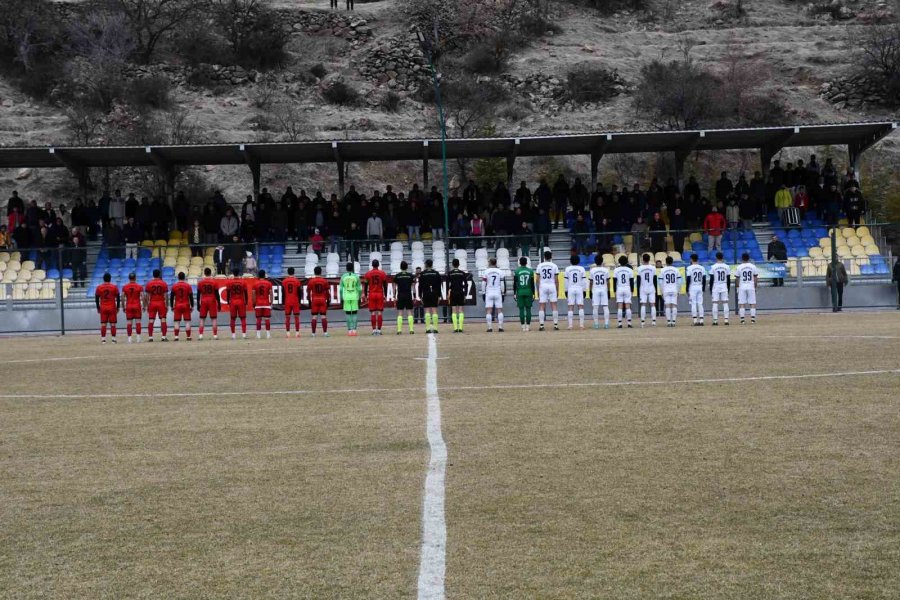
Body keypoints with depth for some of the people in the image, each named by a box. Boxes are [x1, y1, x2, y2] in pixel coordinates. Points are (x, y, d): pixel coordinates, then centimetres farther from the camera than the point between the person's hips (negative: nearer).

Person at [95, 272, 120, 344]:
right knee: (113, 324, 2)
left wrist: (98, 308, 14)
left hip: (103, 308, 1)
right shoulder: (114, 287, -1)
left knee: (103, 324, 4)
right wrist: (118, 307, 8)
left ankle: (103, 339, 0)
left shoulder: (99, 287, 2)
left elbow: (96, 298, 5)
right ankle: (113, 339, 1)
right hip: (112, 308, -1)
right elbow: (118, 298, 0)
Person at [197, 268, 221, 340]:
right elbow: (217, 294, -4)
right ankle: (215, 335, -2)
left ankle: (200, 335, 1)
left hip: (203, 302, 2)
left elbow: (198, 295, 3)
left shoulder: (200, 282, 2)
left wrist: (198, 304, 9)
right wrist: (219, 304, 2)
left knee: (202, 319, 8)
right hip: (212, 301, -2)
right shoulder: (214, 282, -3)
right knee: (214, 319, 3)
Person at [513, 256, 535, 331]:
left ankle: (523, 326, 0)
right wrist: (533, 294, 10)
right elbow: (532, 283, 4)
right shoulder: (530, 271, 3)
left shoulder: (516, 271, 0)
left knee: (521, 309, 2)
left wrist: (514, 293, 7)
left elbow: (514, 283, 1)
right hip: (528, 292, 1)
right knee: (528, 309, 3)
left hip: (520, 292, -1)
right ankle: (528, 326, 0)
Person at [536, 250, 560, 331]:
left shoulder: (540, 266, 4)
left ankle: (541, 325, -4)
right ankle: (555, 325, 0)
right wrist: (557, 291, 8)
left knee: (541, 306, 1)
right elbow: (556, 280, 2)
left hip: (542, 286, 0)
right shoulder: (554, 266, 2)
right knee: (554, 306, 2)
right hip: (552, 286, 0)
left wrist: (538, 291, 9)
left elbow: (537, 280, 3)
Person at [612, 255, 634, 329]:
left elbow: (614, 281, 1)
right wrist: (632, 290, 10)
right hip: (627, 289, 0)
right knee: (628, 306, 1)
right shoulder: (630, 270, 1)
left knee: (619, 307, -1)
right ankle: (629, 323, -1)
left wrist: (614, 291, 7)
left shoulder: (616, 270, 0)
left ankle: (619, 323, -4)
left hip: (619, 289, 0)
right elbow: (632, 281, 3)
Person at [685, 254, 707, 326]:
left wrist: (687, 290, -3)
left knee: (693, 304, -2)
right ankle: (701, 320, 2)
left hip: (692, 287, -4)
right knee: (700, 304, 6)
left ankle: (695, 320, -9)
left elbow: (688, 280, -8)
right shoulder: (702, 268, 6)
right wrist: (703, 289, 13)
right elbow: (704, 279, 6)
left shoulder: (689, 268, -7)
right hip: (700, 287, 4)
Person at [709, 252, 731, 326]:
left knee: (715, 304, -1)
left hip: (715, 287, -2)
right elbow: (729, 279, 5)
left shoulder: (713, 267, -5)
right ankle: (726, 320, -2)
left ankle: (715, 320, -5)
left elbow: (711, 279, -4)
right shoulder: (726, 267, 2)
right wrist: (728, 288, 13)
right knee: (725, 303, 3)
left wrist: (710, 289, 3)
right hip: (724, 287, 2)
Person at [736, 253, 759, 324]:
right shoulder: (753, 266, 1)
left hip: (742, 287, -1)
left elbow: (738, 279, 2)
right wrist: (755, 287, 13)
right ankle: (753, 318, -2)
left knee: (741, 304, 1)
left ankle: (742, 319, -5)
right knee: (752, 303, 4)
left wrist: (738, 287, 13)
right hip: (751, 286, 1)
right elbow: (755, 278, 4)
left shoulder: (739, 267, -2)